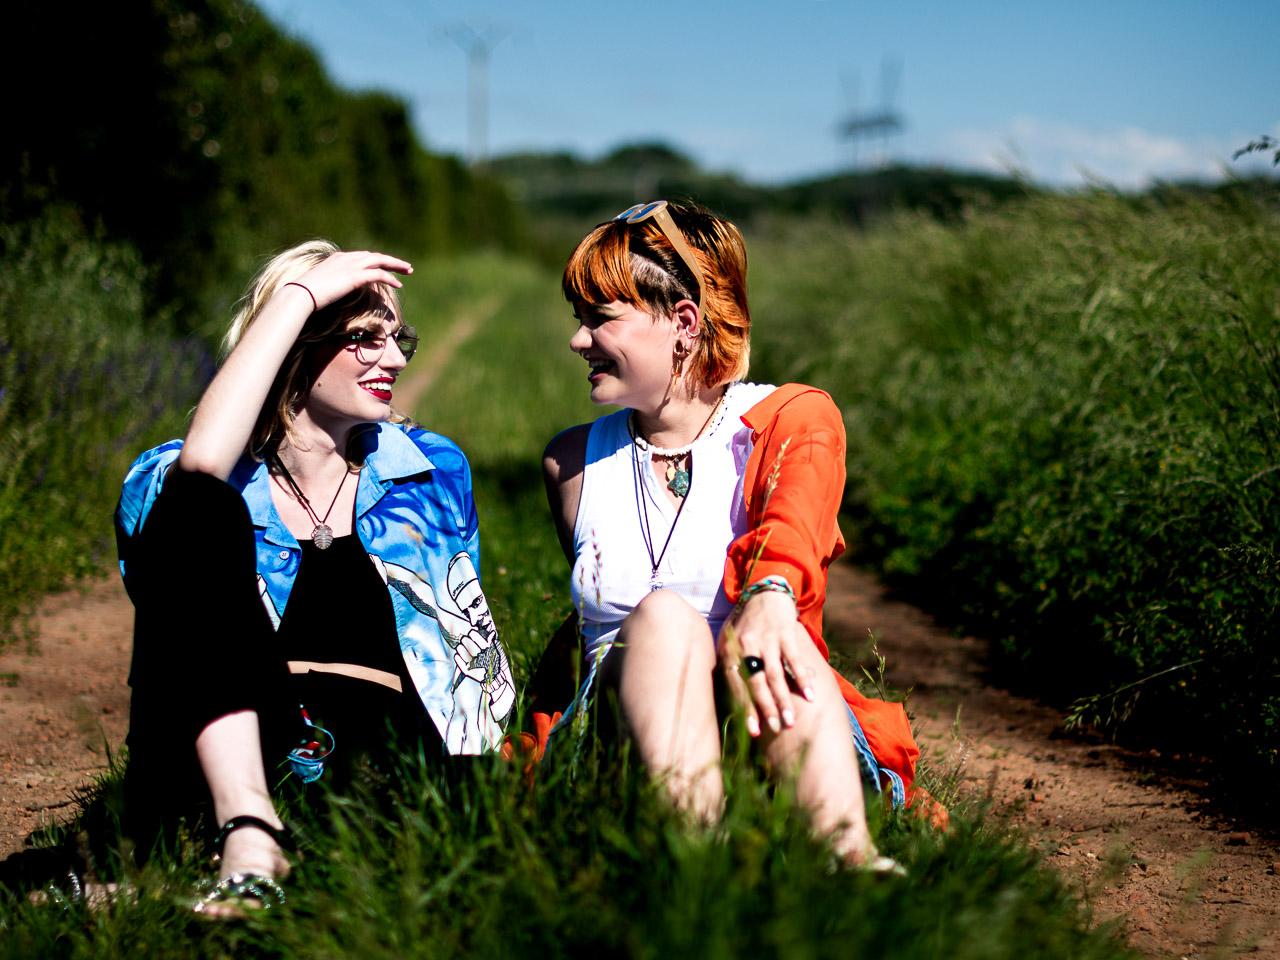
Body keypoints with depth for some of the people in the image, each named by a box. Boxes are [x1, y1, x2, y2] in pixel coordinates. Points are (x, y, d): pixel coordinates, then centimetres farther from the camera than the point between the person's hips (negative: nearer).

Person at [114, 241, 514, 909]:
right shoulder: (165, 485, 11)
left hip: (381, 759, 0)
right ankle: (248, 833, -36)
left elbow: (469, 639, 26)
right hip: (224, 765, 0)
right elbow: (200, 463, -14)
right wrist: (299, 294, -6)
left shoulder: (433, 470, 21)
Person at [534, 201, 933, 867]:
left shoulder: (795, 419, 6)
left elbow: (793, 523, -19)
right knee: (663, 617, -31)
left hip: (779, 745, -1)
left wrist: (769, 594, -41)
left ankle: (849, 859, -57)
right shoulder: (572, 462, 18)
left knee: (770, 639, -35)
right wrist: (537, 747, 12)